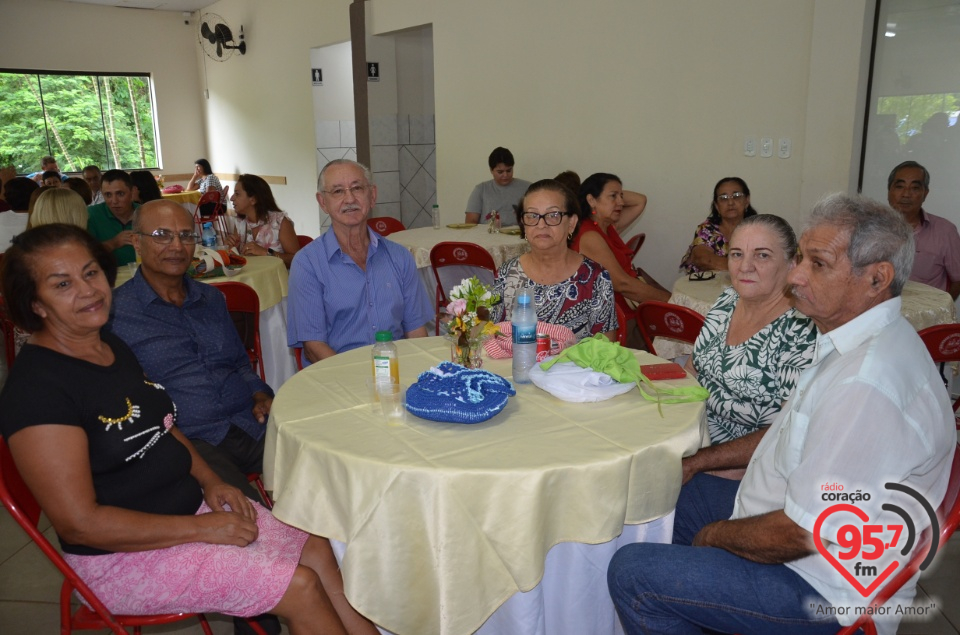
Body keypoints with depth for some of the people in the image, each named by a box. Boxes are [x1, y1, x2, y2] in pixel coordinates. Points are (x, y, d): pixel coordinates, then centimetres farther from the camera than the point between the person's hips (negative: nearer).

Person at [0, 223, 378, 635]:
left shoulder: (112, 345, 4)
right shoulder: (37, 388, -21)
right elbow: (79, 523, -22)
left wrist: (209, 480, 1)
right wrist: (201, 529, -19)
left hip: (192, 505, 8)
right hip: (122, 554, -8)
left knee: (316, 550, 0)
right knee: (300, 587, -14)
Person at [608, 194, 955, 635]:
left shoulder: (867, 383, -33)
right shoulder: (855, 342, 2)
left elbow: (800, 533, -29)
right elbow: (790, 433, 16)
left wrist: (716, 534, -10)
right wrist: (701, 461, 13)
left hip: (830, 594, -10)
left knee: (632, 573, -15)